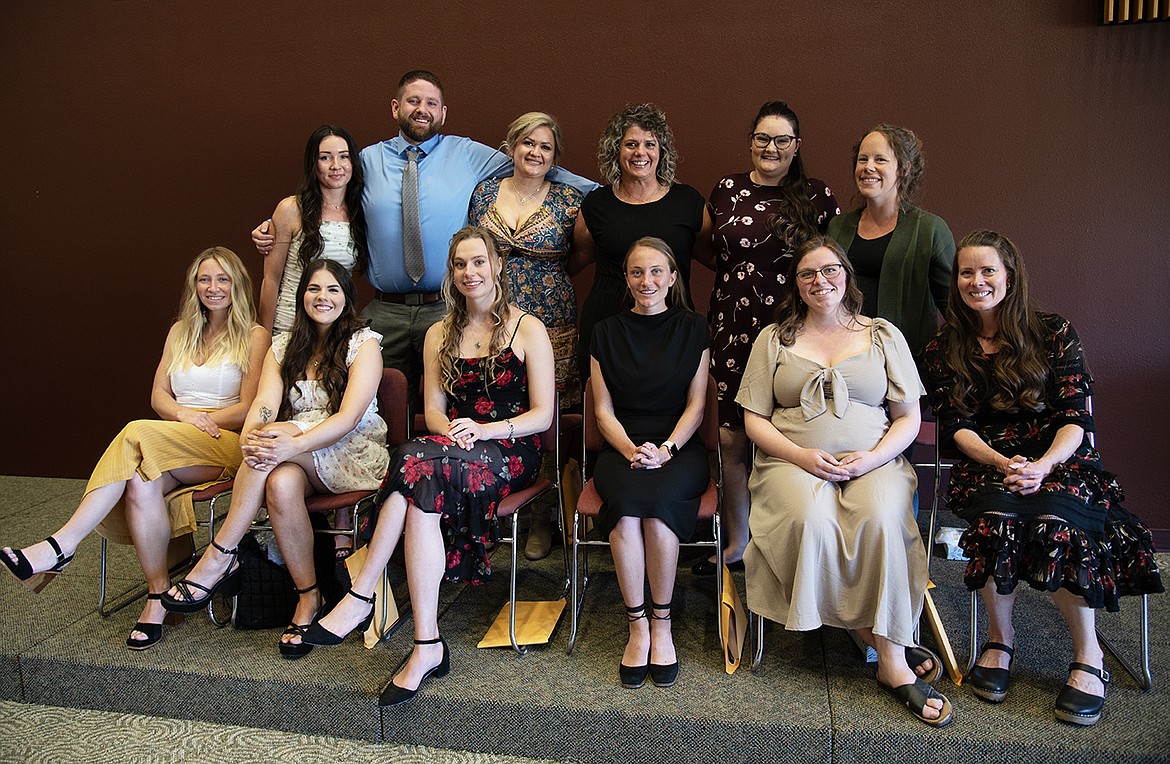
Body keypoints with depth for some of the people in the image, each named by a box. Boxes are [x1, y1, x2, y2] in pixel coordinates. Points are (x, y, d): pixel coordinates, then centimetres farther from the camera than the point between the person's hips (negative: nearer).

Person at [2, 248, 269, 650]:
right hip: (172, 445, 5)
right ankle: (158, 596, -28)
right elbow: (159, 396, 15)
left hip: (226, 446, -4)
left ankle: (62, 544, -34)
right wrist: (185, 415, -6)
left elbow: (249, 408, -2)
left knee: (138, 434, -32)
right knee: (141, 484, -33)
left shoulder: (253, 336, 6)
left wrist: (201, 419, -10)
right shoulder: (180, 332, 24)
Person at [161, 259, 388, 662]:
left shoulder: (363, 342, -2)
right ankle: (308, 598, -19)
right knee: (281, 483, -33)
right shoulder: (285, 346, 12)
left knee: (280, 433, -32)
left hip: (355, 455, -3)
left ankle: (220, 557, -28)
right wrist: (250, 436, -29)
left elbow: (349, 417, -17)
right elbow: (264, 404, -5)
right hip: (301, 461, 4)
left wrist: (293, 443, -33)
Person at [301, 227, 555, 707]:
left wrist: (484, 429, -18)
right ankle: (428, 644, -36)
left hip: (512, 452, -4)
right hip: (456, 450, 4)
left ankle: (361, 598, -27)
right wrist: (451, 430, -12)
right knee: (422, 477, -34)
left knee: (416, 464, -33)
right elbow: (434, 409, 12)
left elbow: (543, 414, -3)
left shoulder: (527, 329, 3)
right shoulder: (440, 335, 17)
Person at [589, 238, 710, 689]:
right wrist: (631, 450, -12)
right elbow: (604, 411, 7)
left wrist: (665, 449, -12)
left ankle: (661, 623, -16)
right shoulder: (607, 333, 11)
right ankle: (638, 626, -20)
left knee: (657, 501, -33)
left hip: (679, 449, -1)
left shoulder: (692, 330, 9)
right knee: (626, 502, -32)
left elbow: (696, 406, 4)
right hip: (622, 449, 1)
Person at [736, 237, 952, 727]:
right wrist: (801, 455, -10)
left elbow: (909, 418, 10)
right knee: (812, 520, -33)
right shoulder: (774, 339, 12)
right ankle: (886, 645, -15)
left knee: (880, 519, -33)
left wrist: (872, 458, -10)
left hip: (874, 462, 0)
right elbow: (754, 419, 8)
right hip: (792, 462, 0)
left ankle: (891, 657, -22)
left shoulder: (883, 335, 13)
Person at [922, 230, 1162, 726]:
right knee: (998, 513, -35)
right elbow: (955, 426, 2)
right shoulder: (944, 349, 11)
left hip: (1059, 461, -1)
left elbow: (1076, 416, -2)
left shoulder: (1053, 332, 6)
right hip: (987, 466, 1)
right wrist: (1003, 464, -17)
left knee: (1054, 521, -34)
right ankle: (1000, 638, -15)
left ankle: (1088, 654, -16)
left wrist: (1042, 466, -21)